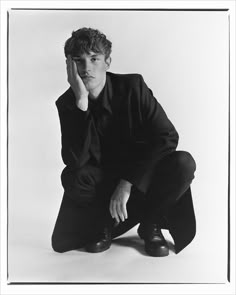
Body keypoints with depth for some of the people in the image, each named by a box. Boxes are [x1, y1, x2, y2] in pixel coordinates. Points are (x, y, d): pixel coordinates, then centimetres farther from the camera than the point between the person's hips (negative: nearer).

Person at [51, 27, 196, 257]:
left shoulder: (132, 86, -14)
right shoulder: (67, 103, -10)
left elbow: (168, 137, -19)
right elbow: (75, 161, -23)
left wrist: (128, 183, -24)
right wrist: (81, 102, -32)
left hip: (142, 177, 0)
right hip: (102, 181, 1)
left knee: (183, 163, -28)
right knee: (72, 177, -30)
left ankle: (150, 223, -3)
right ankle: (108, 220, -1)